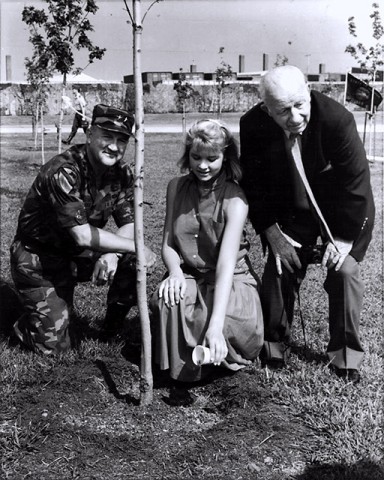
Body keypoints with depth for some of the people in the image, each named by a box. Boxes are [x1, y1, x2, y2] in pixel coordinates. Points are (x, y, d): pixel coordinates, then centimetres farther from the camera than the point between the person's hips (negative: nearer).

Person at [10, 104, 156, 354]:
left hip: (77, 254, 6)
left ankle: (113, 330, 5)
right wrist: (136, 247, -27)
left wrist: (112, 254, -27)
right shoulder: (63, 172, -29)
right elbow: (83, 236, -34)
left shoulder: (121, 172, -8)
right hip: (38, 258, -6)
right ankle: (29, 320, 26)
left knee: (132, 262, -18)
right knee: (54, 345, -8)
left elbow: (129, 224, -6)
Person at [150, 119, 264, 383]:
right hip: (190, 276, 4)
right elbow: (168, 243, 3)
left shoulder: (235, 199, -17)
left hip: (231, 281, -3)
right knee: (168, 300, -31)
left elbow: (227, 263, -28)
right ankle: (182, 370, -5)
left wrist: (215, 325, -40)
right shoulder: (177, 187, 0)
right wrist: (175, 271, -23)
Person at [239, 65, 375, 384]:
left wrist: (344, 237, -21)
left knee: (344, 270, -12)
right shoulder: (253, 125, -22)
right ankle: (274, 347, 19)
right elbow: (254, 183, -9)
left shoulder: (337, 119, -31)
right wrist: (271, 232, -12)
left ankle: (345, 356, 5)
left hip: (341, 211, -2)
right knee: (279, 269, 0)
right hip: (291, 211, 3)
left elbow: (356, 181, -23)